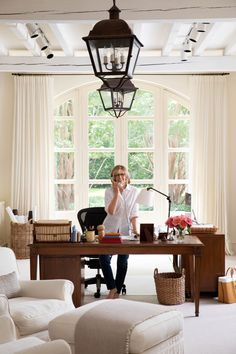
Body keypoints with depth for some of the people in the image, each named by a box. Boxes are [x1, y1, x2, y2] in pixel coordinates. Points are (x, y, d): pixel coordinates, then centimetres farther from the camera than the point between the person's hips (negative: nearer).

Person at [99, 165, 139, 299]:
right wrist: (117, 192, -18)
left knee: (123, 261, -2)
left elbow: (134, 214, -3)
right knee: (104, 258, -15)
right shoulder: (109, 191, -1)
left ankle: (117, 292, 12)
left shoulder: (134, 191, 0)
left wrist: (135, 230, -16)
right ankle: (112, 287, 1)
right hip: (110, 229, 0)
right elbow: (111, 211, -15)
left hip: (125, 230, 0)